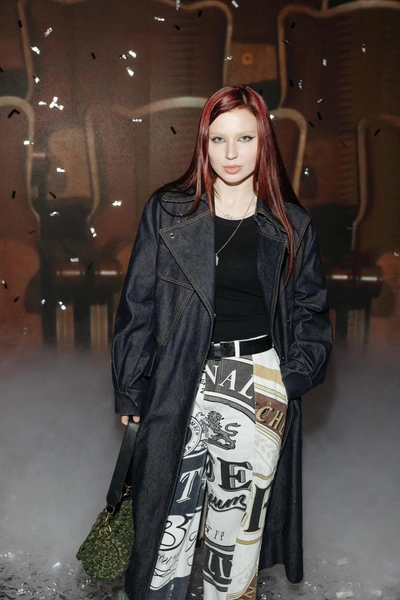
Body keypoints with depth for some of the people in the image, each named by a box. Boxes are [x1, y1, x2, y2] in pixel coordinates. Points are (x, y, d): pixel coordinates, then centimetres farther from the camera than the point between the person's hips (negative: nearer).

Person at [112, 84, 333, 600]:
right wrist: (130, 390, 1)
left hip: (259, 382, 1)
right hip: (180, 385, 0)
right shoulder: (166, 213, 1)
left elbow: (310, 311, 10)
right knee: (168, 519, 7)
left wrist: (295, 377, -3)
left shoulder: (290, 225, 4)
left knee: (238, 517, 11)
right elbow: (138, 305, 2)